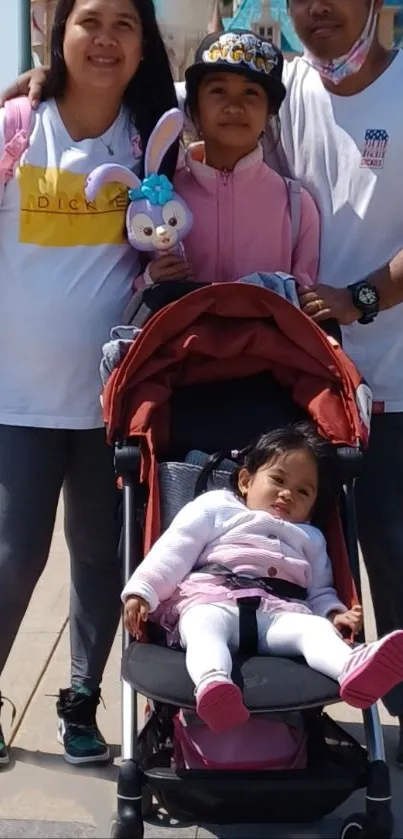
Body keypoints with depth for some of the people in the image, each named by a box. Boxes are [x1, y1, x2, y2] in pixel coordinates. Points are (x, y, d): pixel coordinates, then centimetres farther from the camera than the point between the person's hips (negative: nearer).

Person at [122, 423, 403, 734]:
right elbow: (173, 552, 14)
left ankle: (353, 668, -62)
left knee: (316, 627, -30)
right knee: (205, 627, -38)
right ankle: (212, 682, -69)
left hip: (280, 611, 2)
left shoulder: (310, 538, 39)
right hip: (211, 601, -2)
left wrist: (334, 613, 7)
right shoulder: (215, 507, 26)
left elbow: (319, 591, 32)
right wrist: (142, 591, -2)